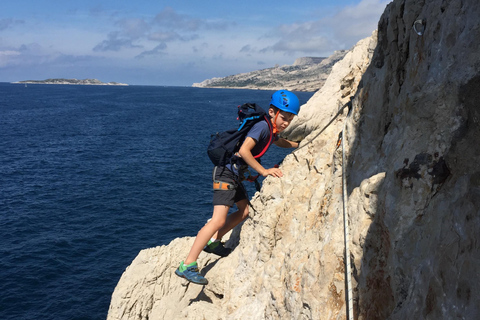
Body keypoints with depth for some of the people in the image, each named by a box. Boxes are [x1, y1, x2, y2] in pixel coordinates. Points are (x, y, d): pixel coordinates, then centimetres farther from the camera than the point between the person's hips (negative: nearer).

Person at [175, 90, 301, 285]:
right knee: (219, 220, -17)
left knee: (245, 211, 17)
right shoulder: (262, 126, -16)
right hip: (226, 171, -10)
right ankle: (187, 266, -15)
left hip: (235, 174, 10)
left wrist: (300, 145, 30)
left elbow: (280, 142, 37)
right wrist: (264, 171, -23)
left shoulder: (271, 129, 14)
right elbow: (243, 150, -28)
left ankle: (213, 241, 29)